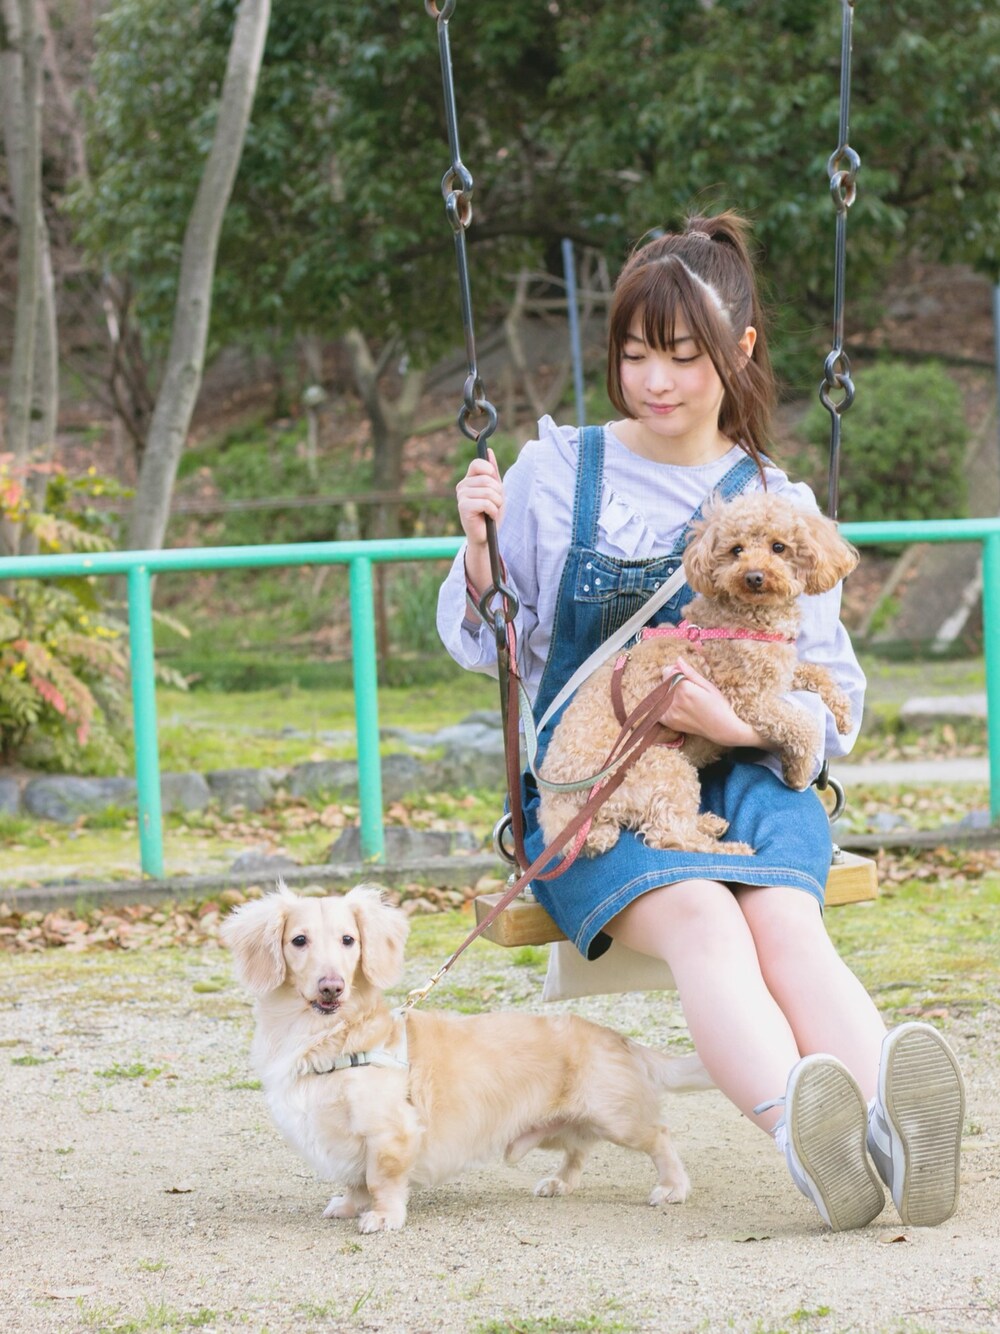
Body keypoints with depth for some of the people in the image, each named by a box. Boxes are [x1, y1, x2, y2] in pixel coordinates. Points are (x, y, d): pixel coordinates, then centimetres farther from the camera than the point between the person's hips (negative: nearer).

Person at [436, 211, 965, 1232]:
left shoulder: (776, 507, 10)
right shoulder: (556, 473, 9)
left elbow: (836, 704, 7)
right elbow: (479, 647, 12)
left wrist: (743, 724, -14)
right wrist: (479, 551, -8)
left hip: (741, 775, 1)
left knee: (786, 921, -34)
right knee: (702, 921, -36)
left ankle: (889, 1125, -62)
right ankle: (804, 1134, -64)